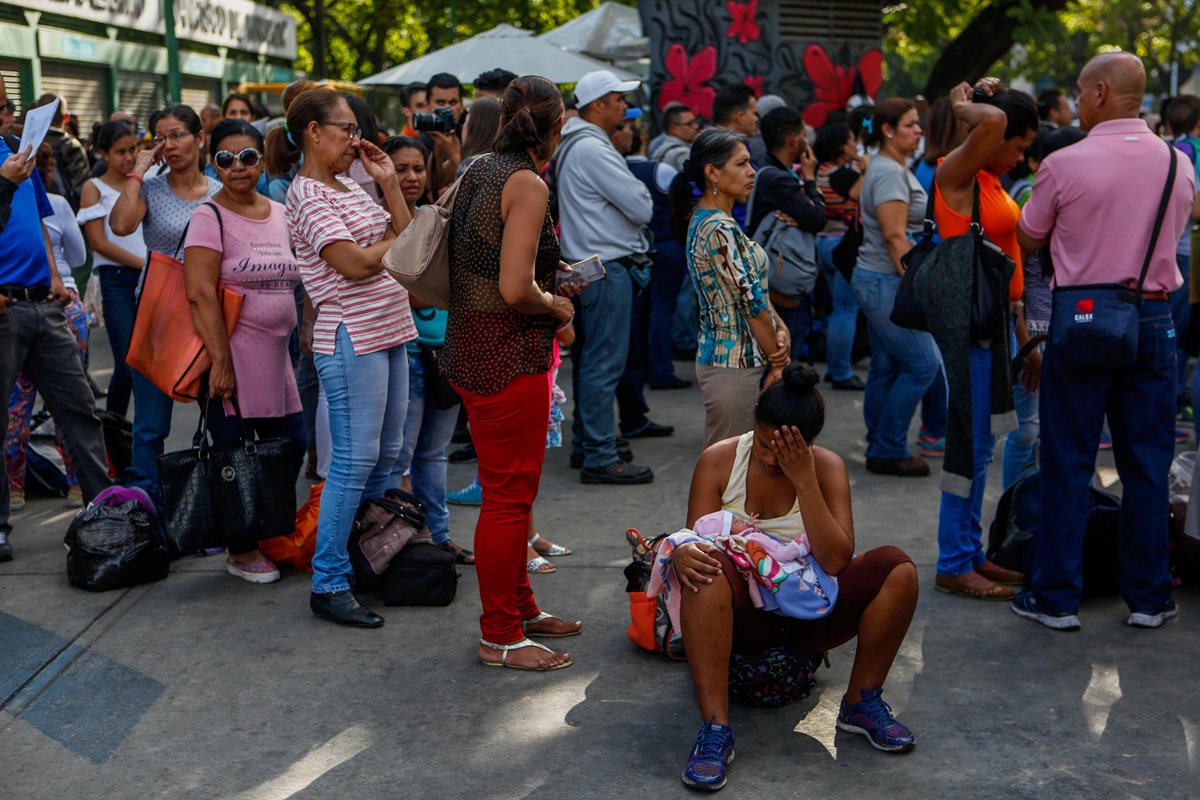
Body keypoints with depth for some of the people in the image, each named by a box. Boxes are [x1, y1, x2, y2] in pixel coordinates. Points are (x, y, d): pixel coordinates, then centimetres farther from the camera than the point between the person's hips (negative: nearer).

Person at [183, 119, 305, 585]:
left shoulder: (280, 214, 12)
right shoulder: (210, 217, -8)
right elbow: (200, 293, -16)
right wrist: (221, 361, -21)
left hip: (276, 352, 7)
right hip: (233, 351, -7)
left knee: (292, 445, 11)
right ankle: (241, 551, 15)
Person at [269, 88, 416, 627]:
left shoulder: (350, 188, 16)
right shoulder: (308, 194, -11)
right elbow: (355, 264, -20)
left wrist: (389, 183, 6)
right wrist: (399, 238, -4)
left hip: (387, 331, 9)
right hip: (351, 338, -9)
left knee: (385, 453, 14)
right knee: (354, 461, -7)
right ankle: (328, 586, 0)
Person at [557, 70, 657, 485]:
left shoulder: (574, 146, 16)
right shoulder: (593, 150, -17)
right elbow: (641, 208, -17)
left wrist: (634, 196, 5)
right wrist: (642, 193, 4)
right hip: (605, 267, -11)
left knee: (588, 358, 16)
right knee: (604, 362, -8)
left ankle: (584, 443, 25)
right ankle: (600, 458, -5)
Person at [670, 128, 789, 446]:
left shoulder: (705, 220, 11)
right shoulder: (720, 229, -19)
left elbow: (753, 288, 14)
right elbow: (751, 303, -16)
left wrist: (781, 329, 1)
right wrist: (778, 357, -5)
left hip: (717, 356, 10)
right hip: (736, 363, -10)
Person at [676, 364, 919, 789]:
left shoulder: (827, 467, -5)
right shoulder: (719, 460, -6)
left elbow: (835, 561, -15)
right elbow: (694, 542, -8)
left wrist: (804, 480, -22)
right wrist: (681, 555, -34)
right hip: (740, 614, -1)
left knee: (897, 568, -22)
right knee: (706, 566, -36)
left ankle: (861, 703, -6)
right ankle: (715, 730, -37)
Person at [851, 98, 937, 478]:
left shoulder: (891, 168, 17)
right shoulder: (889, 172, -16)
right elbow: (895, 236, -22)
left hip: (876, 280, 10)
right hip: (886, 283, -10)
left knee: (886, 368, 12)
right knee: (921, 364, -6)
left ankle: (881, 449, 19)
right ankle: (889, 450, 0)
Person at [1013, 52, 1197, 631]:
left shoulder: (1065, 165, -10)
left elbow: (1029, 240, 2)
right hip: (1152, 318, 3)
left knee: (1067, 464, 5)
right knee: (1147, 464, 10)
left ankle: (1056, 599, 11)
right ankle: (1148, 598, 18)